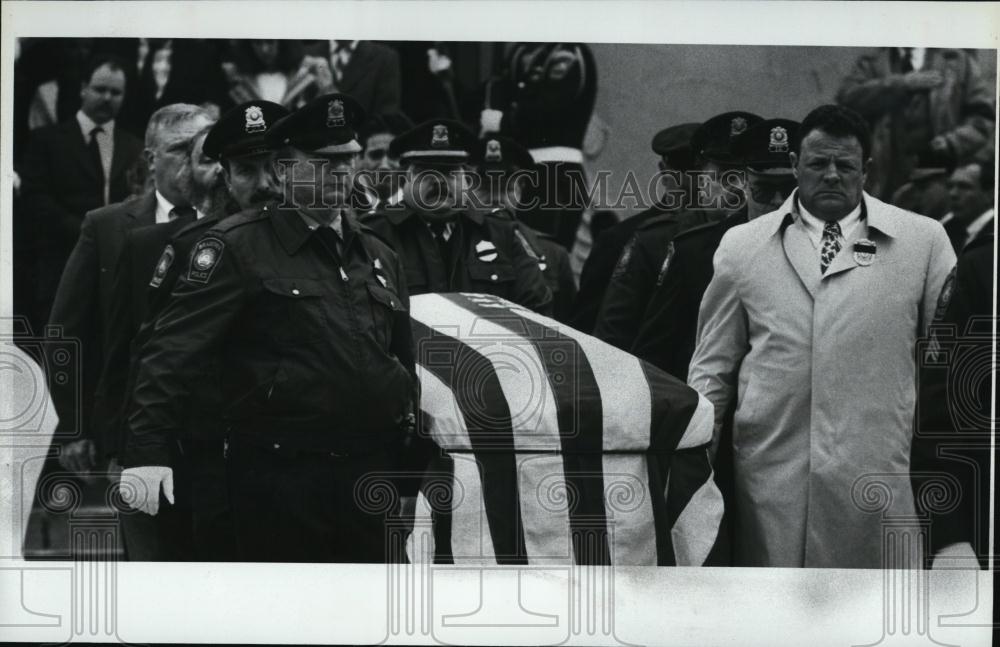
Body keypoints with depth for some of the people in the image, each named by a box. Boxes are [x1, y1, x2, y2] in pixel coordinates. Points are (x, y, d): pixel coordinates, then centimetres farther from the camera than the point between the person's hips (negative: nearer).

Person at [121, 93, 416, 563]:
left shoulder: (379, 257, 16)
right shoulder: (239, 247, -4)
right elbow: (175, 349, -12)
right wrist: (148, 450, -22)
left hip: (372, 476, 6)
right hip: (279, 481, -6)